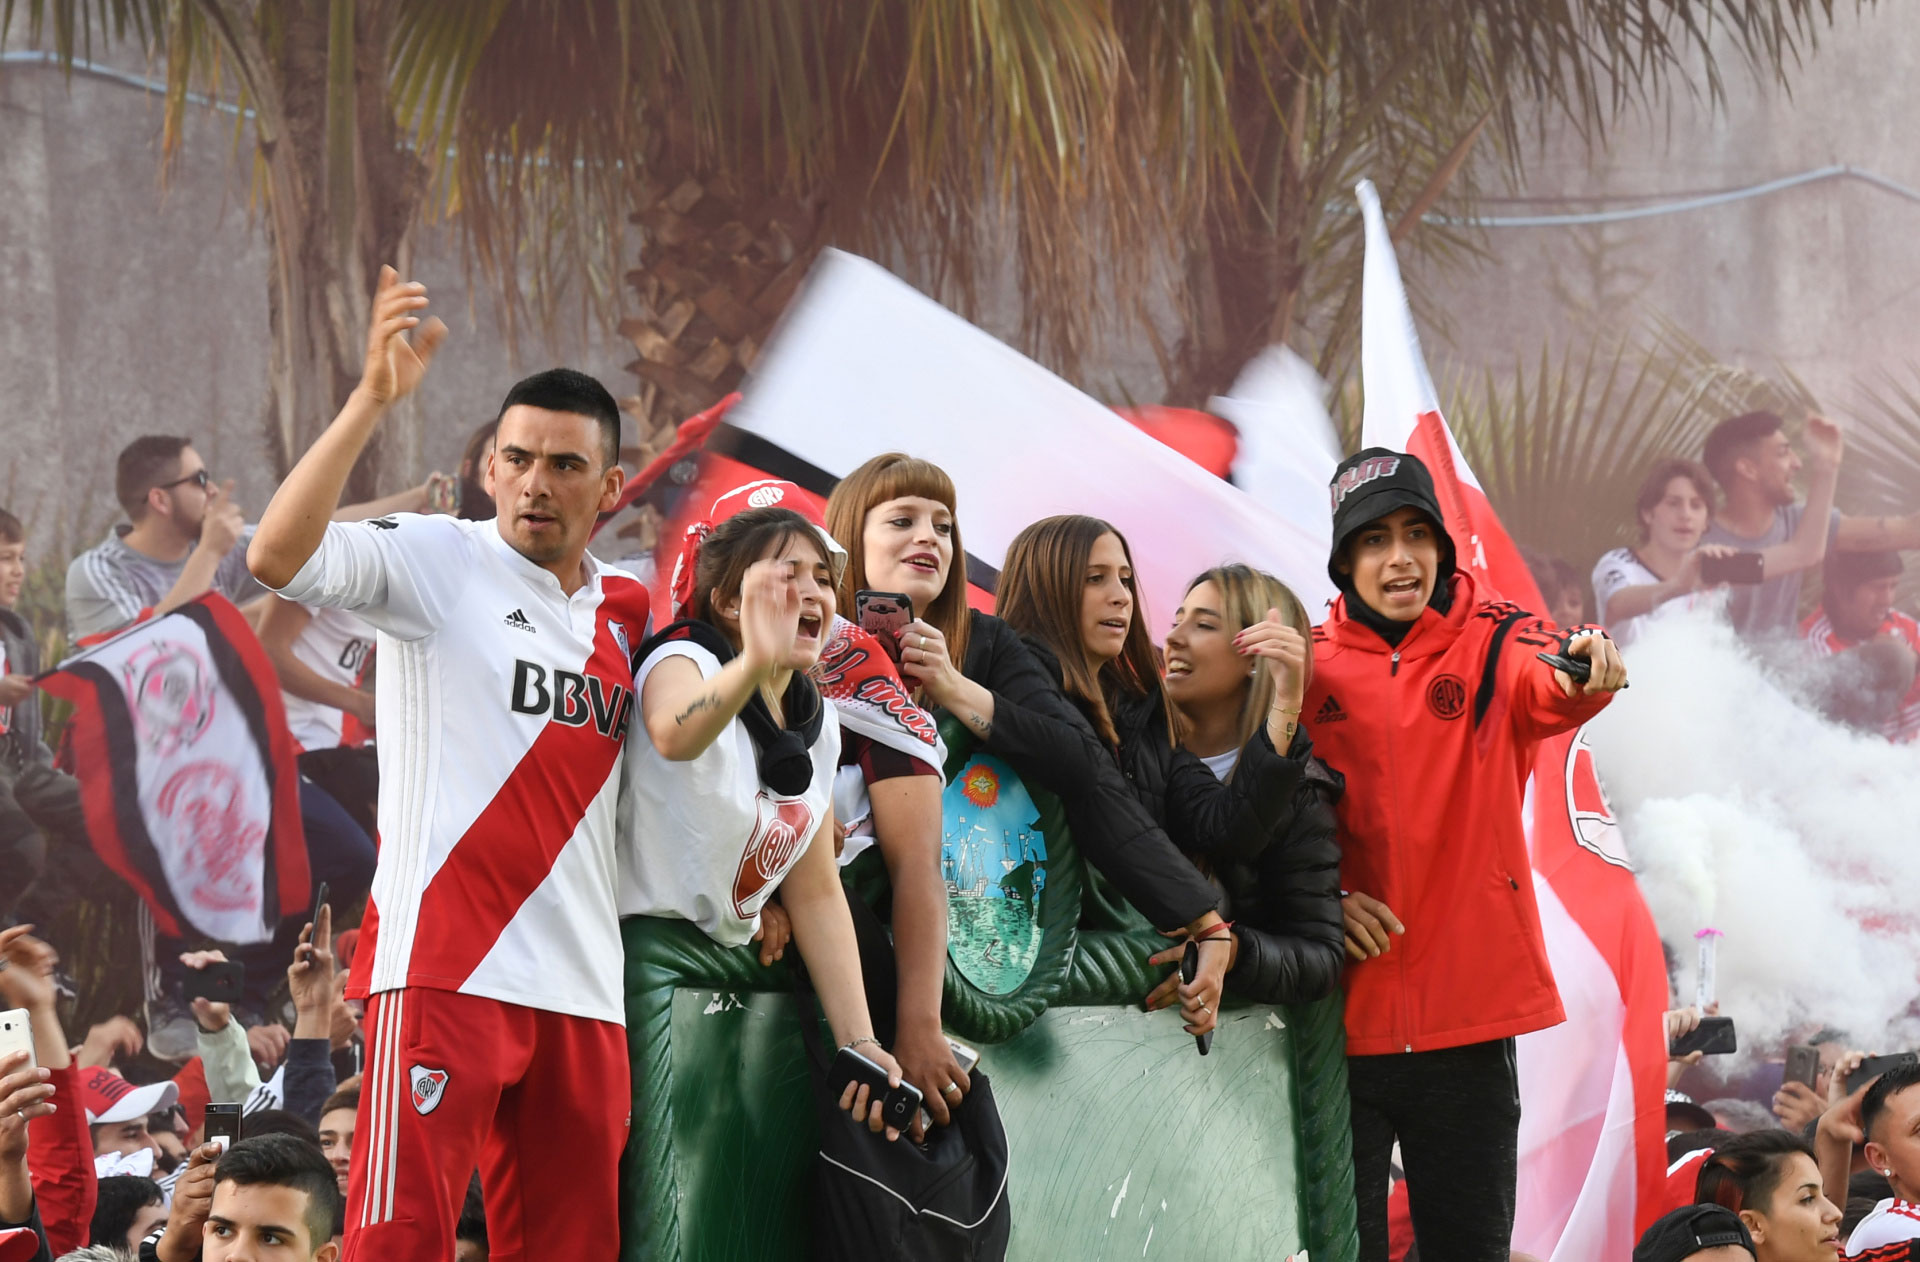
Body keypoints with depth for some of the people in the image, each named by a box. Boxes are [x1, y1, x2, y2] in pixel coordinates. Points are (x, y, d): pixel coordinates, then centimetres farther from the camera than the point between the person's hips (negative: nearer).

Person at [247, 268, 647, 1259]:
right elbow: (277, 557, -19)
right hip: (445, 966, -6)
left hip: (583, 989, 6)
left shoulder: (626, 612, 15)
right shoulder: (435, 562, -2)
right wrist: (373, 399, -25)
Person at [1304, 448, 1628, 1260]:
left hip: (1467, 1019, 0)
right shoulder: (1308, 666, 4)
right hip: (1341, 1013, 1)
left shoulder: (1491, 643, 1)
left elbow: (1546, 685, -22)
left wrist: (1586, 669, -46)